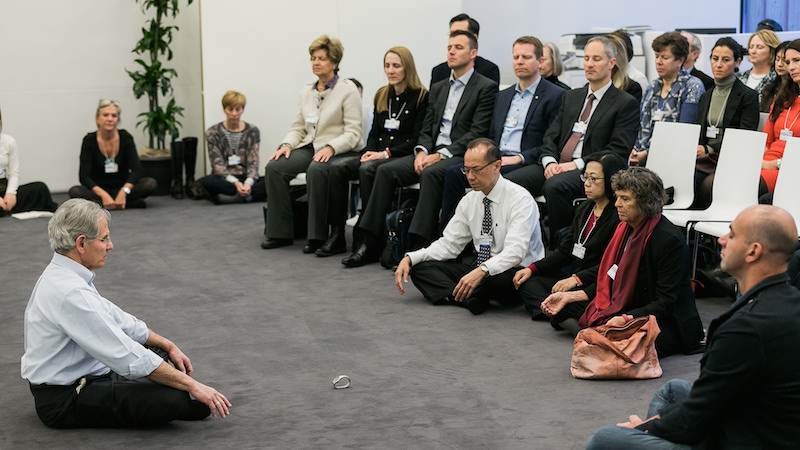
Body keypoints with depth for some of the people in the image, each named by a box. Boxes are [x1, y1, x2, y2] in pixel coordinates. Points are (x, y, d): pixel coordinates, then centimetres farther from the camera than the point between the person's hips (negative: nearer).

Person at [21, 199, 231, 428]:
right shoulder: (70, 293, -26)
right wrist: (192, 385, -21)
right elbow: (128, 357, -26)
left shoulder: (64, 275, 5)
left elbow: (116, 319, 17)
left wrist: (169, 346, 14)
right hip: (65, 400, -10)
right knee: (192, 403, -24)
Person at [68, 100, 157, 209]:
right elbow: (84, 175, -19)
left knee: (151, 184, -26)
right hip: (98, 189, -1)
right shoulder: (89, 140, -12)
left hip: (122, 187, 1)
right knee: (74, 192, -32)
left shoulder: (126, 137, -9)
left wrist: (124, 191, -34)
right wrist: (104, 195, -34)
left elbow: (136, 169, -17)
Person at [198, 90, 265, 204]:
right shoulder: (213, 133, 1)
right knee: (206, 182, -36)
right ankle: (247, 194, -26)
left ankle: (230, 196, -28)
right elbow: (218, 165, -7)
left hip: (246, 178, 1)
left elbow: (253, 163, -4)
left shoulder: (252, 131, 5)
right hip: (224, 179, -1)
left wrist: (248, 183, -26)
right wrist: (235, 183, -26)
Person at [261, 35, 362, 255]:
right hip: (309, 147, 6)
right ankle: (280, 232, -10)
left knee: (316, 170, -38)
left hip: (338, 152, -6)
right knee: (273, 167, -17)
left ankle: (318, 235, -28)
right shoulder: (307, 92, 15)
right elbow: (298, 127, 16)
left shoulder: (348, 90, -4)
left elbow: (353, 133, -11)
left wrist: (330, 147, -26)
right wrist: (287, 144, -5)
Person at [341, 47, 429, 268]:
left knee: (367, 169, -33)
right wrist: (369, 151, -2)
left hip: (404, 157, -6)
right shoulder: (382, 95, 19)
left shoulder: (421, 96, -2)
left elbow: (417, 139, -8)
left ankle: (367, 242, -30)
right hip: (378, 156, 6)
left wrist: (387, 153, -15)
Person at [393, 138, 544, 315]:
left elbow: (515, 251, -28)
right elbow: (448, 244, 6)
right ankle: (465, 298, -27)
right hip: (478, 267, 7)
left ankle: (453, 295, -14)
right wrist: (409, 258, -8)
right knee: (420, 266, -5)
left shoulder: (520, 199, -15)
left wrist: (482, 271, -44)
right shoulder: (469, 201, 6)